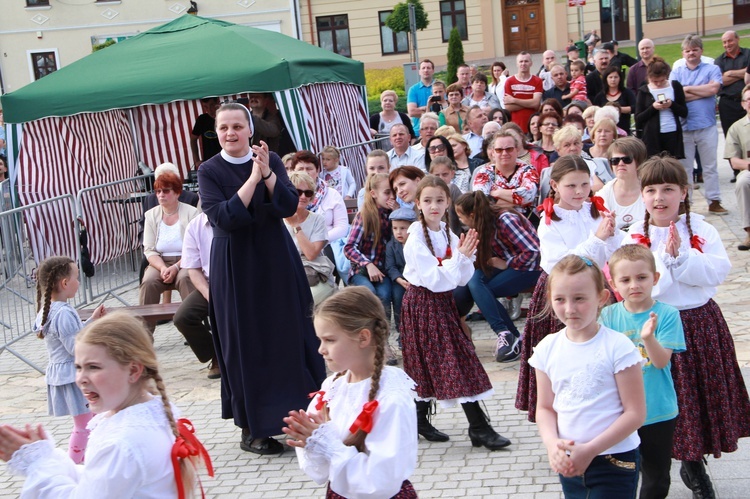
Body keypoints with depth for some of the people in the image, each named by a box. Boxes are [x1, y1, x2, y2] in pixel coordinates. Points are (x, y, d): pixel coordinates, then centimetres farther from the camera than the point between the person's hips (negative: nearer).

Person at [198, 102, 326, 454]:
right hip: (235, 267, -2)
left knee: (290, 335, 5)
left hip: (276, 259, 2)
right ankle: (251, 429, 12)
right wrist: (253, 178, -21)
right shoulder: (209, 171, -4)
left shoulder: (271, 160, 3)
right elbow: (223, 219, -18)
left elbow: (290, 205, -9)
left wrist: (267, 173, -21)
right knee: (246, 344, 3)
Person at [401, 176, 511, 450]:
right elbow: (435, 280, -21)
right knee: (452, 363, -6)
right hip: (423, 303, -7)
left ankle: (420, 421, 24)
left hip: (444, 303, 7)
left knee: (430, 365, 11)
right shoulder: (416, 238, -15)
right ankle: (479, 426, -4)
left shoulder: (448, 234, 5)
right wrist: (459, 257, -20)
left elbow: (462, 279, 3)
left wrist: (465, 257, -13)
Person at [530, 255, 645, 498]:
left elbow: (635, 413, -12)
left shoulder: (618, 347, -13)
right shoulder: (547, 348, 1)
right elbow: (545, 408, 6)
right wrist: (552, 444, -13)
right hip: (569, 462, 4)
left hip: (615, 460, -4)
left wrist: (590, 450, -18)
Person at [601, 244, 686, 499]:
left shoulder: (666, 314, -10)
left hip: (658, 412, -1)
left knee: (656, 477, 14)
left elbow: (661, 361, -18)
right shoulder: (609, 315, -4)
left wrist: (648, 337, -33)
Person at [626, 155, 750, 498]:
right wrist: (665, 257, -24)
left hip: (699, 323, 2)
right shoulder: (635, 236, -6)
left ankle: (693, 465, 34)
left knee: (700, 396, 13)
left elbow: (718, 271, -14)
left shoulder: (702, 231, -1)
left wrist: (681, 256, -23)